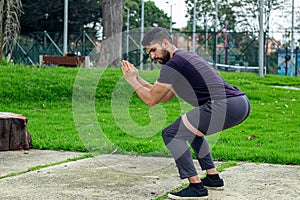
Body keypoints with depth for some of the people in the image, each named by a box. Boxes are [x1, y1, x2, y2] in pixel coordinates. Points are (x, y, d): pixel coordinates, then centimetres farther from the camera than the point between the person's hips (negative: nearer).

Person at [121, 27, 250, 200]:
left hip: (225, 106, -10)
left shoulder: (172, 65, -3)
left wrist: (132, 81, 18)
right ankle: (213, 178, 28)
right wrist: (138, 78, 33)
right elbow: (165, 98, 34)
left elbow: (151, 100, 4)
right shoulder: (187, 57, 27)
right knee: (191, 128, 31)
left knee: (171, 134, -2)